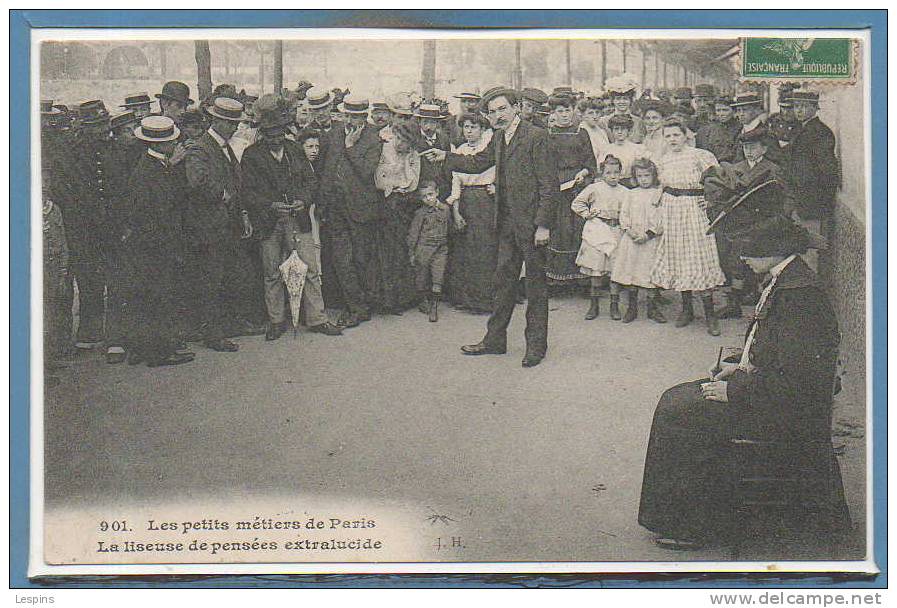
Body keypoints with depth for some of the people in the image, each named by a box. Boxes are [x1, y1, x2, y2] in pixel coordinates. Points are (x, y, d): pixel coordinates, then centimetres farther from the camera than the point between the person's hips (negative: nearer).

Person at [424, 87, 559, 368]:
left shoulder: (536, 136, -13)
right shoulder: (498, 138, 10)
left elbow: (549, 185, -15)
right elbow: (478, 162, 27)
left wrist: (543, 224, -18)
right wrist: (445, 157, 19)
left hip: (531, 221, -7)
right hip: (507, 222, 7)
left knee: (536, 281, 3)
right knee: (504, 279, 13)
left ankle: (536, 345, 13)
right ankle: (495, 340, 22)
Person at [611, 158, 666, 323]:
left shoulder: (660, 194, 1)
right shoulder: (630, 194, 11)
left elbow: (661, 218, -5)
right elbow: (623, 215, 8)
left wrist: (648, 234, -14)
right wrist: (629, 230, -9)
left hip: (651, 240, -2)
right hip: (631, 240, 2)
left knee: (652, 273, 0)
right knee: (630, 271, 3)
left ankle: (653, 308, 11)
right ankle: (632, 307, 14)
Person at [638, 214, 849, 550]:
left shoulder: (798, 295, -23)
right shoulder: (783, 282, 9)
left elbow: (791, 378, -26)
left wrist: (735, 391, -19)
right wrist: (739, 365, 8)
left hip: (783, 408, -11)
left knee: (679, 413, -13)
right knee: (675, 400, 7)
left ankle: (693, 526, -1)